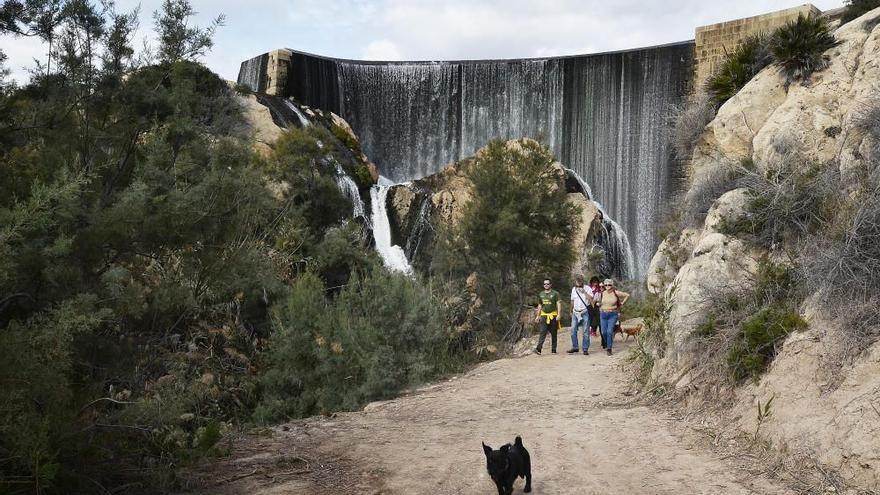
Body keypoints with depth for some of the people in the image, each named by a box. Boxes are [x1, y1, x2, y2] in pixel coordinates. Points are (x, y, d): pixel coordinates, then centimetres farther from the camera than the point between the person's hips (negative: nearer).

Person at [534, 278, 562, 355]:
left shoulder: (555, 294, 0)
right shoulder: (541, 294, 13)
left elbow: (559, 304, -6)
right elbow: (539, 306, 21)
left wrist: (558, 315, -17)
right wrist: (538, 316, 17)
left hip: (553, 316, -2)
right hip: (544, 315, 2)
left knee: (553, 333, 3)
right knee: (543, 332, -10)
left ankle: (553, 350, 10)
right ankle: (538, 348, -20)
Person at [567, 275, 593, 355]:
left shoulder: (587, 289, -4)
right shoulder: (574, 289, 9)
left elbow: (591, 299, -16)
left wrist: (584, 292, -21)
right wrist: (571, 311, 24)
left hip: (585, 313, -4)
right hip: (575, 313, 4)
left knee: (585, 331, -3)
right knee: (573, 330, 0)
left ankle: (585, 349, 2)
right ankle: (575, 347, 9)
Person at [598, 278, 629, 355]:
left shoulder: (616, 293, -6)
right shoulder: (603, 293, 2)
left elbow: (627, 295, 3)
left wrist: (622, 303, 5)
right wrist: (598, 304, 3)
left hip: (613, 315, -3)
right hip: (603, 314, 3)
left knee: (610, 331, -12)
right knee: (604, 332, 5)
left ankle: (609, 349, -3)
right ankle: (607, 344, 33)